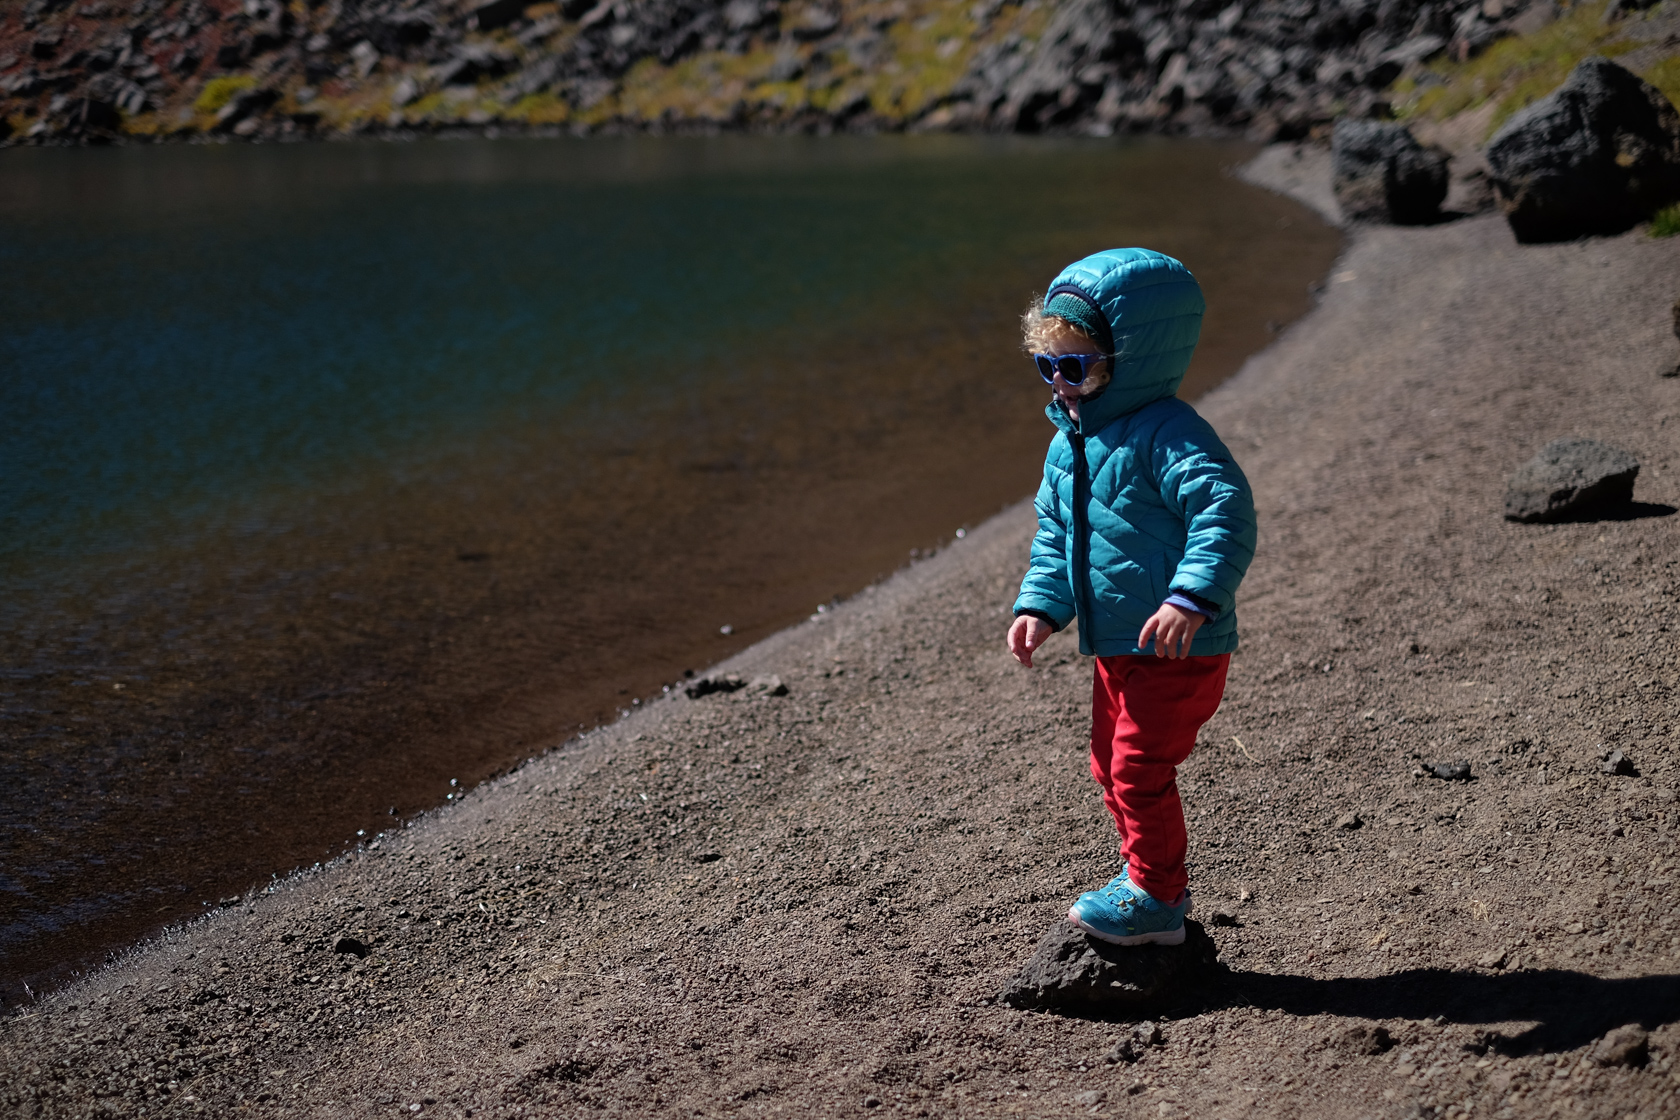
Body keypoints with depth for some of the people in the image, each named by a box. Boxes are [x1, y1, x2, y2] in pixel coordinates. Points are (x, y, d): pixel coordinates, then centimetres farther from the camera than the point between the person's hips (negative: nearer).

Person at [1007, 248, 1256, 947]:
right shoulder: (1069, 441, 9)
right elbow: (1055, 533, 19)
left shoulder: (1165, 434, -19)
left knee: (1139, 768, -7)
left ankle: (1156, 901, 7)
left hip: (1179, 648, -9)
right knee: (1112, 766, 18)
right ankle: (1149, 876, 34)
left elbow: (1226, 512, -30)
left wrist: (1193, 597, -39)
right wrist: (1041, 607, 6)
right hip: (1117, 646, 9)